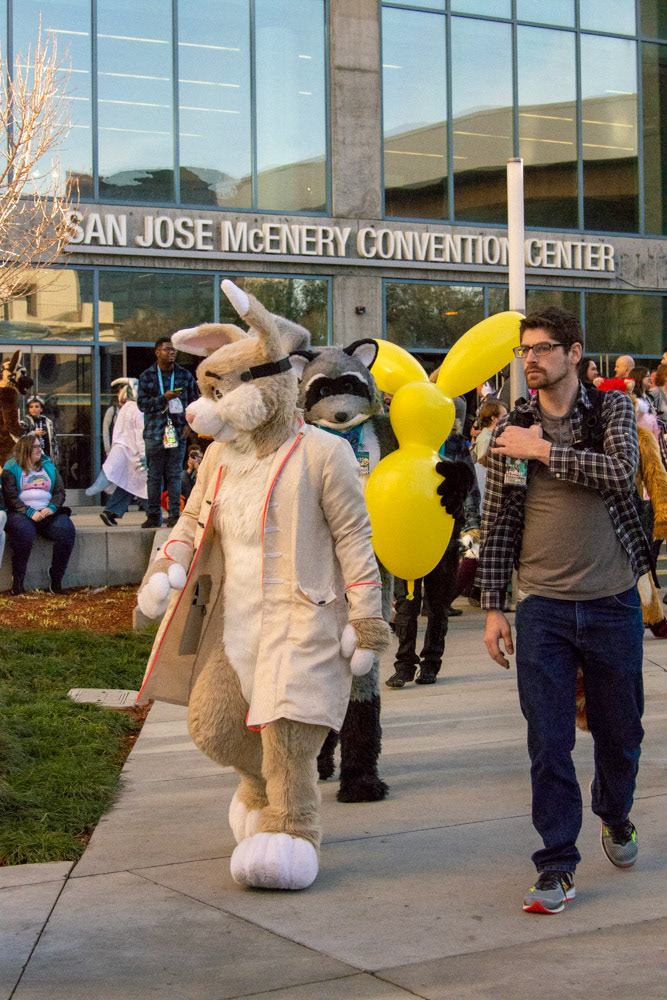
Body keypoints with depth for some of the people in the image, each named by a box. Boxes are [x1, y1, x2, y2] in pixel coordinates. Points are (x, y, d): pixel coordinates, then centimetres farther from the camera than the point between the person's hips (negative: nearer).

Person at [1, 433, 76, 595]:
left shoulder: (49, 467, 20)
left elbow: (60, 491, 12)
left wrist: (52, 508, -9)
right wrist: (30, 512, -18)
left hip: (48, 513, 4)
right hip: (22, 513, -4)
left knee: (66, 529, -27)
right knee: (23, 532, -38)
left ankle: (56, 577, -16)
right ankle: (17, 580, -24)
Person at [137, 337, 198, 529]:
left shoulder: (185, 375, 10)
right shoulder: (147, 376, 5)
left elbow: (194, 401, 14)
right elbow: (142, 404, -1)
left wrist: (189, 423, 1)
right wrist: (164, 398, -14)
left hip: (178, 432, 1)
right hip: (154, 432, -1)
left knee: (174, 475, -1)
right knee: (154, 476, 0)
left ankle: (175, 514, 3)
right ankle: (154, 515, 6)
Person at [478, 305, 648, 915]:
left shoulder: (612, 409, 1)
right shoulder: (511, 430, 5)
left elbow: (621, 471, -19)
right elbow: (498, 526, 7)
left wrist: (543, 450, -16)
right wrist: (493, 607, 3)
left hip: (612, 601, 0)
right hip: (543, 607, 1)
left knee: (619, 729, 13)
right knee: (548, 741, -3)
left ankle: (615, 815, 42)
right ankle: (558, 865, 6)